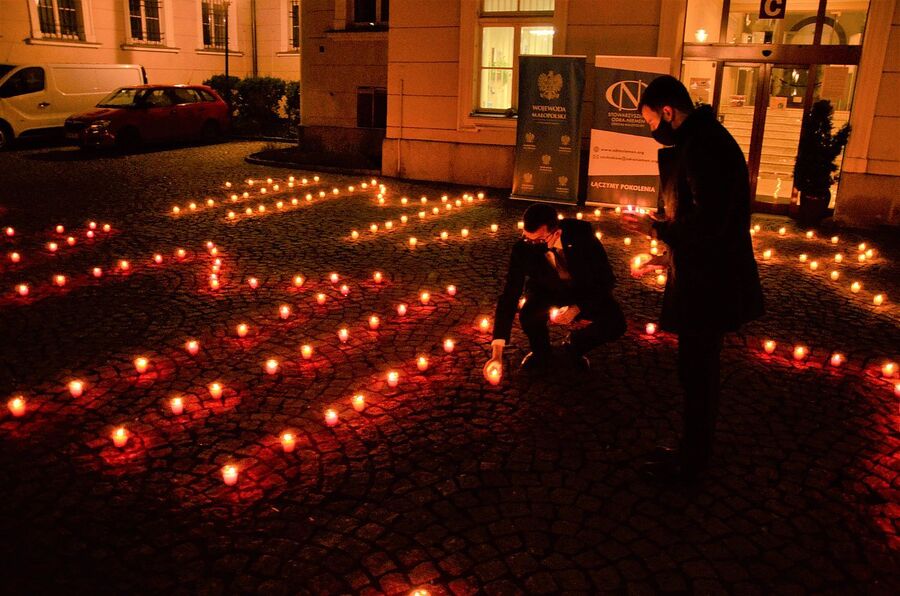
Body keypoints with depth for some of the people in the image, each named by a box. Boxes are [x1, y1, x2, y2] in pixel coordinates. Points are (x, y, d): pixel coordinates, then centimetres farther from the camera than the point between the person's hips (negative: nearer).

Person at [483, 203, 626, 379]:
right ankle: (541, 352, 3)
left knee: (615, 324, -25)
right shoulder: (523, 249, -26)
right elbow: (509, 296, -25)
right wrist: (497, 353, -31)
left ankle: (574, 345, 8)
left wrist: (578, 308, -33)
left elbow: (606, 280, -17)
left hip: (585, 293, 1)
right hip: (547, 294, 0)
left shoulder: (583, 234, -28)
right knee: (528, 316, -34)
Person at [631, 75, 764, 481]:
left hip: (708, 284, -11)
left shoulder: (703, 146, -20)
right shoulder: (700, 140, 13)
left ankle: (691, 463, 19)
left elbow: (707, 222, -28)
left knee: (696, 374, 3)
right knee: (699, 372, 20)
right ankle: (694, 452, 35)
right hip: (706, 278, 11)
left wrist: (661, 229, -13)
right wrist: (668, 257, 17)